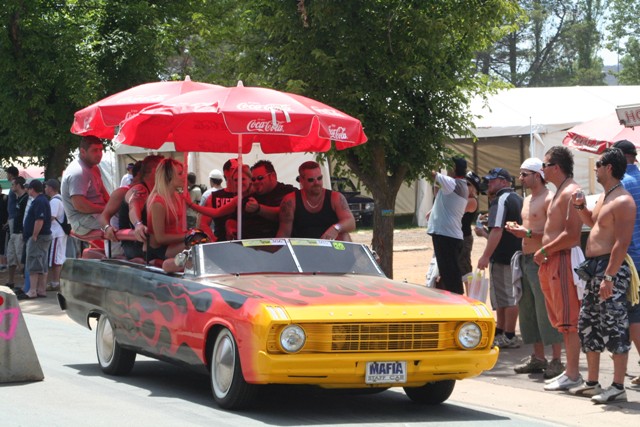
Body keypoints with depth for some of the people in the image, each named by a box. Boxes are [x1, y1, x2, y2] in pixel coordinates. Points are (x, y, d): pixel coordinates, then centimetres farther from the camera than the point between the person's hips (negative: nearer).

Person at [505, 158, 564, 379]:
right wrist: (517, 229, 11)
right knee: (528, 310, 11)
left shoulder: (549, 199, -11)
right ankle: (538, 358, 18)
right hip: (526, 259, 10)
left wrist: (528, 233, -22)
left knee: (547, 310, -10)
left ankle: (556, 361, -7)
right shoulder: (527, 200, 19)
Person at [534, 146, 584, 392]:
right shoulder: (560, 192, 20)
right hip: (552, 261, 11)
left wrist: (545, 251, -14)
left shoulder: (570, 192, -14)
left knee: (569, 320, -8)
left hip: (564, 259, -11)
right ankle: (569, 370, 17)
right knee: (563, 321, 12)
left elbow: (571, 235, -21)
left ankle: (573, 374, -7)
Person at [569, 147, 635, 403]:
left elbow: (622, 243, -22)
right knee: (587, 325, 14)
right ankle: (592, 383, 21)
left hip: (611, 269, -11)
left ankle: (618, 387, -5)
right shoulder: (604, 197, 16)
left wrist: (608, 276, -26)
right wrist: (580, 207, 16)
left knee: (614, 328, -8)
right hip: (593, 268, 11)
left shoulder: (623, 201, -16)